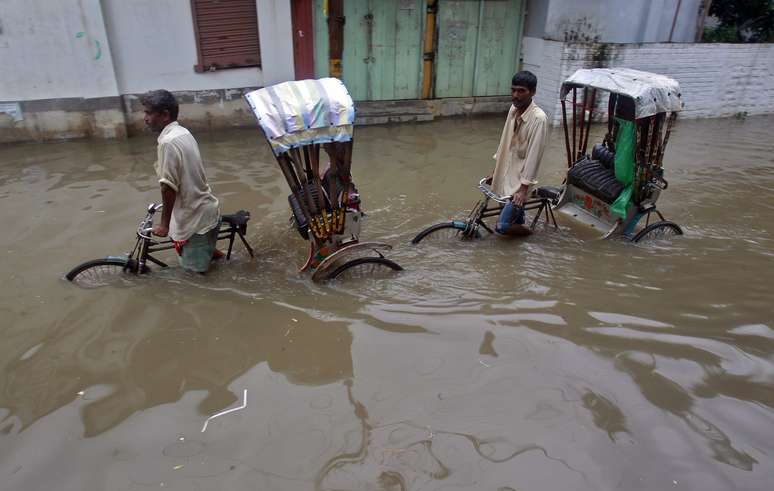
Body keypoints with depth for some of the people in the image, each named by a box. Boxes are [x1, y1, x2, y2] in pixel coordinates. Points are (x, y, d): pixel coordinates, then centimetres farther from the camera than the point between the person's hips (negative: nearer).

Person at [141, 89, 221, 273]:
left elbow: (169, 187, -21)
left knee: (195, 267, 7)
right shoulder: (183, 133, 6)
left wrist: (164, 224, -12)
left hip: (195, 217, -9)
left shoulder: (168, 142, -22)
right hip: (206, 209, 9)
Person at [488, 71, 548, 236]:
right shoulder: (514, 109, 2)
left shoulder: (538, 118, -21)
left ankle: (527, 230, 19)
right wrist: (495, 172, 16)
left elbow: (533, 155, -23)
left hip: (520, 179, -7)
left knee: (502, 226, -9)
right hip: (506, 174, 7)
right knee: (514, 218, 18)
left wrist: (523, 189, -26)